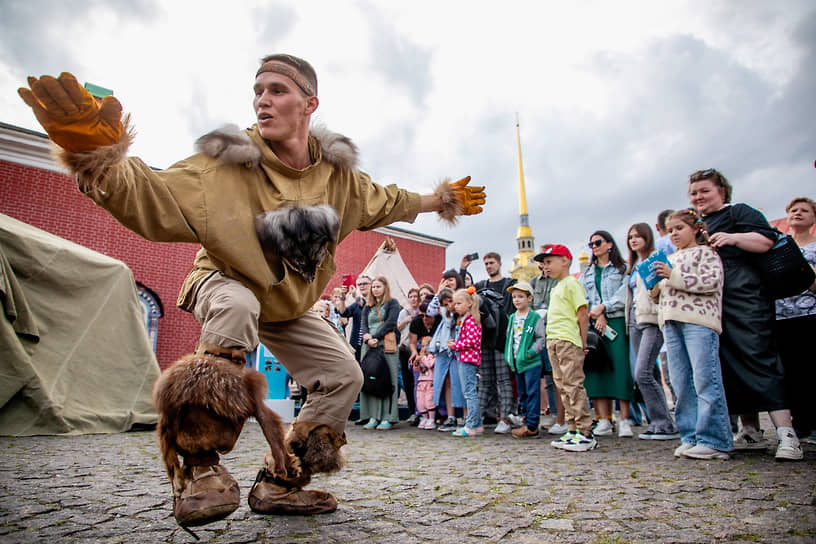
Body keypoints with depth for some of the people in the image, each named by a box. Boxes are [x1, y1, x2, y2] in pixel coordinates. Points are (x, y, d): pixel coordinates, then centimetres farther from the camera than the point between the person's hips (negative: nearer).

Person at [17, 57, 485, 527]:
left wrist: (438, 201, 14)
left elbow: (384, 203, 8)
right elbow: (149, 196, -33)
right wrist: (100, 156, -52)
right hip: (227, 285, -4)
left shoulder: (337, 172, -9)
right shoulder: (227, 166, -23)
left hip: (290, 305, 5)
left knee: (345, 375, -4)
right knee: (237, 306, -41)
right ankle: (198, 468, -29)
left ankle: (281, 483, 10)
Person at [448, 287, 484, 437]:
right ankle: (477, 424, 21)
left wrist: (455, 345, -13)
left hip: (467, 359, -11)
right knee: (470, 392, 14)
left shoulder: (470, 320, -14)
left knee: (469, 392, -7)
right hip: (464, 359, 11)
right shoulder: (462, 320, 17)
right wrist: (454, 343, 6)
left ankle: (471, 426, -2)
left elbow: (472, 340, -23)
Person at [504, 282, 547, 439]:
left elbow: (541, 338, -8)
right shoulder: (512, 318, 12)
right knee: (522, 394, 12)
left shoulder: (536, 317, -6)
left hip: (531, 362, -6)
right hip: (516, 363, 6)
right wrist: (509, 357, 10)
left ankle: (532, 425, 2)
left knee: (532, 393, -3)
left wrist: (531, 352, -17)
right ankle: (526, 420, 22)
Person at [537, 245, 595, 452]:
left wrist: (583, 343, -11)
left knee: (574, 385, -8)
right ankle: (573, 430, 17)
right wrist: (551, 340, 16)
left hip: (568, 341, -10)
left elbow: (583, 315, -12)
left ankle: (586, 434, -2)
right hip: (553, 341, 10)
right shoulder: (557, 287, 20)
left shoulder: (571, 283, -7)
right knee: (563, 387, 10)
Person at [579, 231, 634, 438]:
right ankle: (603, 421, 0)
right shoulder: (587, 273, 21)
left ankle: (624, 421, -3)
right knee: (596, 369, -3)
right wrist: (598, 316, -6)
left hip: (617, 322, -3)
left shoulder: (622, 269, 9)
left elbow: (624, 294, -5)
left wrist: (603, 307, -12)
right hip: (594, 325, 4)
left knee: (621, 367, -9)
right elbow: (583, 299, 9)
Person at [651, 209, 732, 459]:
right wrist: (655, 287, 6)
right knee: (682, 384, 5)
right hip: (672, 322, 7)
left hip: (698, 320, -7)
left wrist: (673, 276, -14)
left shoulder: (705, 252, 5)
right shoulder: (670, 260, 24)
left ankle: (713, 440, -4)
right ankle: (691, 437, 11)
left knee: (705, 380, -9)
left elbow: (712, 282, -11)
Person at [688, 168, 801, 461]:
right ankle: (751, 432, 14)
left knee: (758, 357, -13)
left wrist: (734, 238, -20)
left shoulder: (739, 212, 7)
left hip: (745, 299, -6)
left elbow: (767, 241, -6)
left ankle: (786, 433, -11)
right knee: (729, 365, 6)